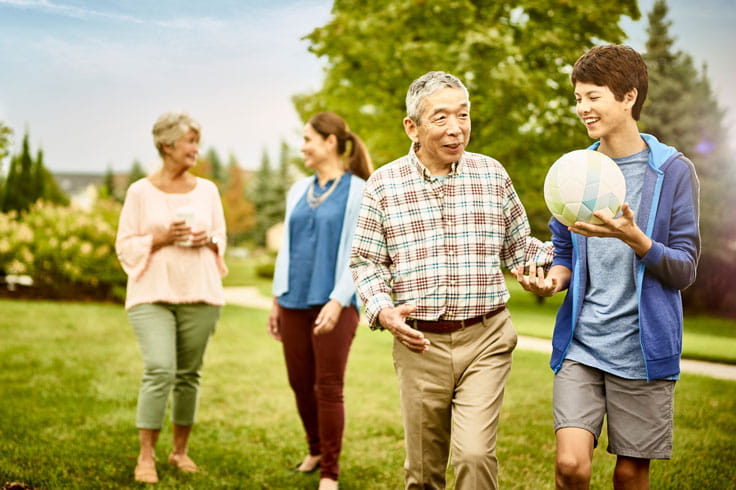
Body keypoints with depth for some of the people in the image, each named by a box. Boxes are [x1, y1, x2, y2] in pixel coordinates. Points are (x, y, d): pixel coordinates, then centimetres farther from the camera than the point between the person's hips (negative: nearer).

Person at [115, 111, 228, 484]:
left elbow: (222, 240, 16)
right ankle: (145, 456, -5)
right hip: (153, 294, -3)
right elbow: (125, 246, 1)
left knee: (189, 374, 7)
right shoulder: (140, 192, 0)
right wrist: (162, 238, -14)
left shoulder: (207, 190, 10)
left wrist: (208, 240, -6)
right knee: (160, 370, -16)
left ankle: (180, 450, 21)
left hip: (199, 294, 3)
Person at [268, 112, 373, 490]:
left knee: (328, 388, -3)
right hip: (295, 302, 6)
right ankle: (316, 450, 33)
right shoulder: (298, 191, 13)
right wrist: (276, 300, 14)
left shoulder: (357, 192, -4)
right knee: (300, 383, 11)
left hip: (333, 303, -5)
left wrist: (338, 302, -18)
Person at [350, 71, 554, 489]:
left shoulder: (492, 174, 5)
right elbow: (366, 262, 6)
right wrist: (382, 310, -10)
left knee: (475, 454, -15)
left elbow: (518, 249, 13)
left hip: (485, 339, 0)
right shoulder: (384, 184, 1)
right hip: (419, 344, 0)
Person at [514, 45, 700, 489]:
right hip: (581, 343, 2)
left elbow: (685, 270, -5)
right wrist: (553, 278, -6)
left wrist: (633, 238, -23)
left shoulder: (673, 170, -4)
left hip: (643, 349, -2)